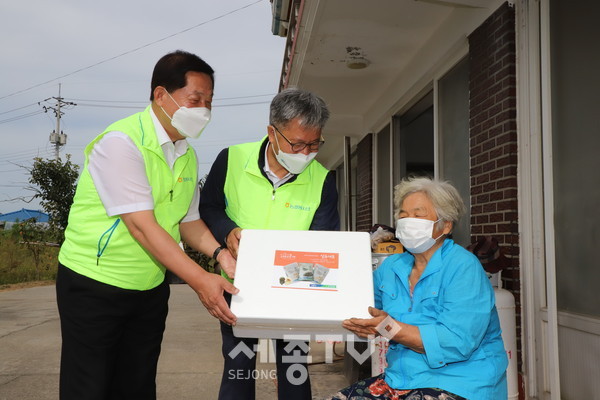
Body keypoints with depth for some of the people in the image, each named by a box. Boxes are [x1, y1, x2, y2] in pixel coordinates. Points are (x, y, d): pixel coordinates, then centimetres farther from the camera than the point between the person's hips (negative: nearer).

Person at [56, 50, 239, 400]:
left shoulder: (188, 155, 4)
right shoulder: (121, 142, -20)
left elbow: (188, 219, 9)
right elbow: (142, 226, -27)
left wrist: (219, 252, -12)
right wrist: (199, 280, -30)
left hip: (151, 289, 7)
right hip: (95, 285, -7)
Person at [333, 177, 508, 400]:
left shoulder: (464, 268, -11)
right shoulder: (390, 267, 10)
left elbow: (456, 343, -20)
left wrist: (389, 328, -23)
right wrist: (363, 326, -6)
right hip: (399, 380, 6)